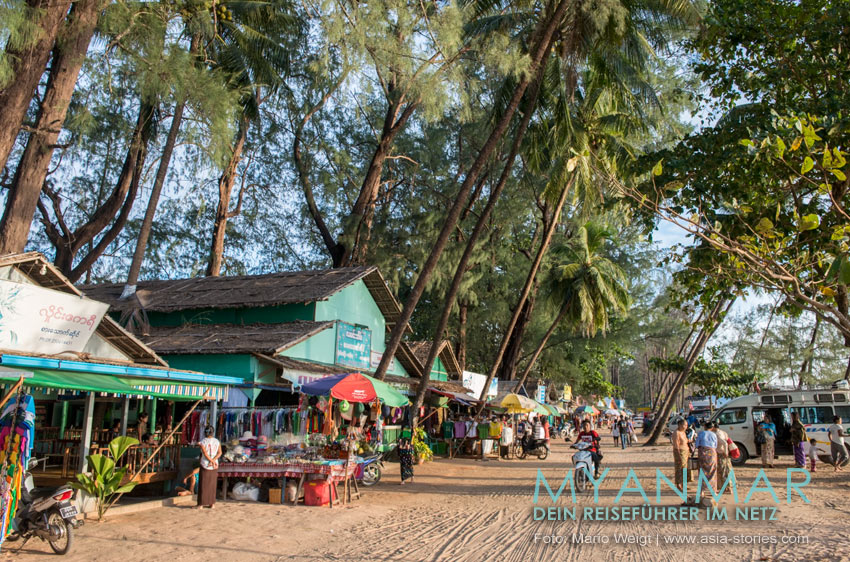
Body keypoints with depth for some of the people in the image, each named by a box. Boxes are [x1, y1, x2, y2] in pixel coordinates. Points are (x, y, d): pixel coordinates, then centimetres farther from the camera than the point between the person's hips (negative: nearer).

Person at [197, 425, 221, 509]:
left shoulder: (202, 442, -10)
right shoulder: (217, 441, 3)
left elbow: (205, 454, -18)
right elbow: (219, 453, -5)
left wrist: (212, 462, -11)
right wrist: (213, 461, -12)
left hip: (204, 465, -4)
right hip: (214, 466, 4)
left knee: (203, 485, 2)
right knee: (212, 485, 12)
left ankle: (201, 504, 1)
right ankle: (212, 503, 11)